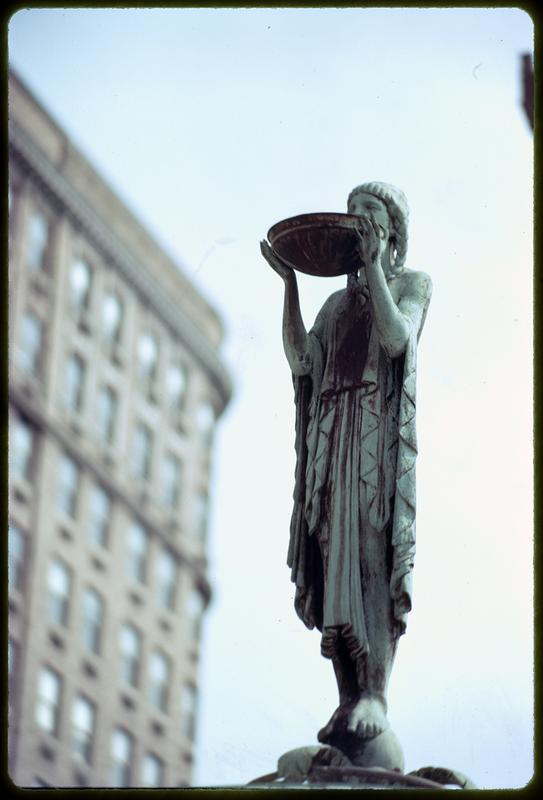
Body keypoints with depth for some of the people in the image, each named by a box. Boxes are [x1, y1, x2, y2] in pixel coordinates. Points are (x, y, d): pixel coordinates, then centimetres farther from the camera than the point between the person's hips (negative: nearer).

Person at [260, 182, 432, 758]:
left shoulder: (412, 282, 13)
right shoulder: (338, 300, 28)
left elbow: (397, 339, -8)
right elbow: (300, 359, 12)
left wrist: (375, 265, -5)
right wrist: (290, 283, 9)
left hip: (380, 429, -5)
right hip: (331, 431, 5)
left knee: (374, 557, -19)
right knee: (333, 564, -7)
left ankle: (375, 695, -28)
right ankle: (347, 698, -11)